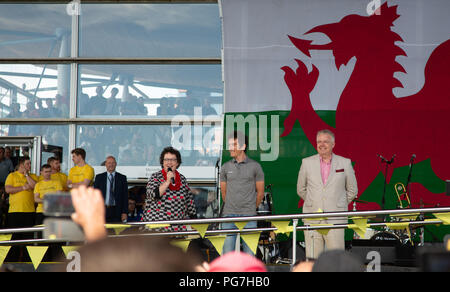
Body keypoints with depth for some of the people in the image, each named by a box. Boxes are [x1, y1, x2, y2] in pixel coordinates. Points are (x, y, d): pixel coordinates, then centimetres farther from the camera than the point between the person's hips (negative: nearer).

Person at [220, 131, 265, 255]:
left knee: (249, 252, -2)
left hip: (248, 216, -2)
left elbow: (260, 192, 9)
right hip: (229, 214, 2)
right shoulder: (226, 167, 9)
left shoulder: (255, 166, 3)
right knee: (227, 251, -2)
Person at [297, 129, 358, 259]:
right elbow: (301, 189, 18)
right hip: (312, 219, 1)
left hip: (336, 219, -1)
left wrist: (339, 205, 11)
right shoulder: (307, 162, 9)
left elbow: (352, 190, 15)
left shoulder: (345, 163, 6)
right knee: (312, 260, -1)